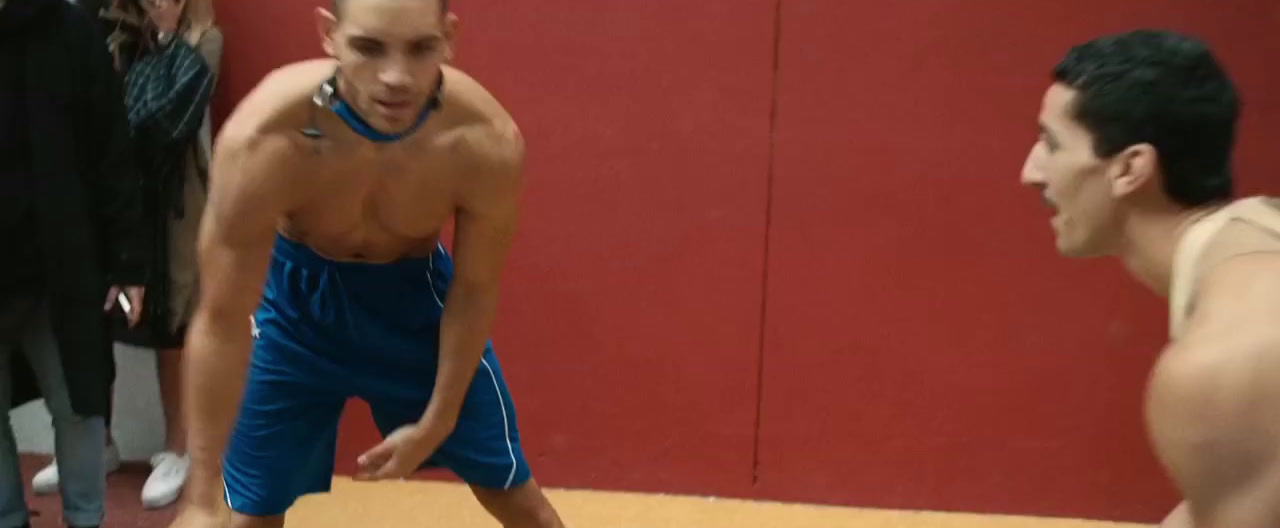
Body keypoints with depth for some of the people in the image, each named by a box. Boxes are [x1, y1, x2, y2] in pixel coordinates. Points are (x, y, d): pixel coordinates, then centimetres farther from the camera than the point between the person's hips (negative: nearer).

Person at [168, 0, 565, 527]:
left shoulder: (488, 143, -31)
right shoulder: (261, 142, -36)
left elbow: (474, 291, -14)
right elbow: (221, 322, -26)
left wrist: (437, 420, -7)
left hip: (418, 289, 1)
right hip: (296, 297, -1)